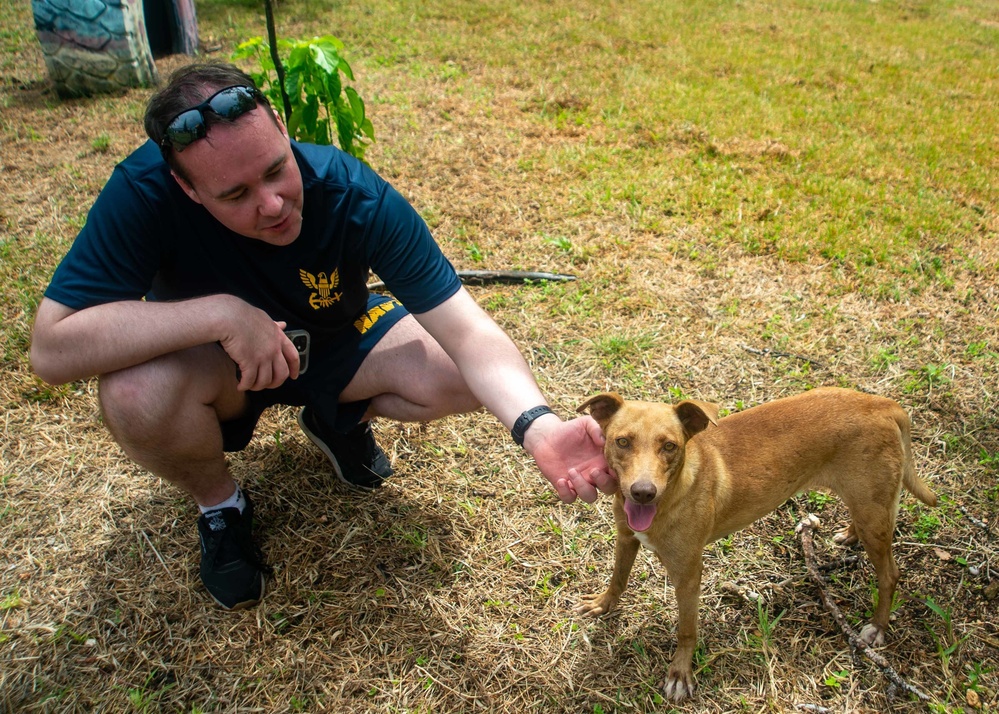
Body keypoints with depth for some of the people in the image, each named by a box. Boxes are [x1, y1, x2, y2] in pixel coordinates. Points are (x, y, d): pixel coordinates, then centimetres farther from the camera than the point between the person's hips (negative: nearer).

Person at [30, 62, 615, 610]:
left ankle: (340, 420, 12)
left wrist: (538, 426, -52)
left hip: (336, 343, 2)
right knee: (136, 391, -35)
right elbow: (52, 349, -35)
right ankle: (220, 505, 0)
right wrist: (221, 312, -43)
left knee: (465, 379, -21)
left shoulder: (358, 197, -31)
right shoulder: (145, 192, -32)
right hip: (214, 364, -1)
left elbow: (467, 332, -34)